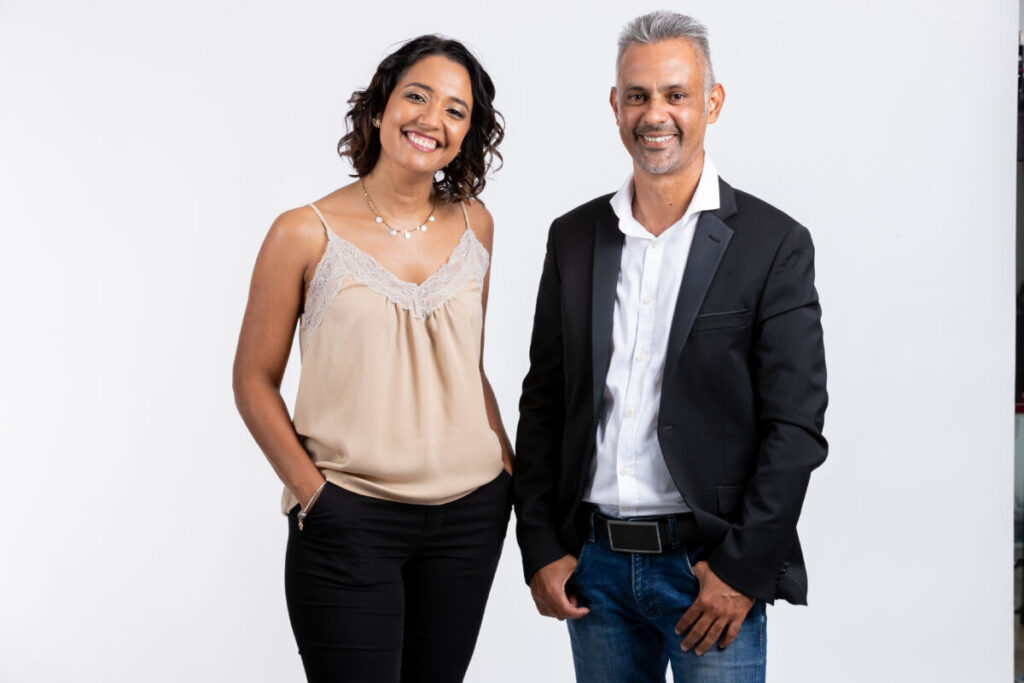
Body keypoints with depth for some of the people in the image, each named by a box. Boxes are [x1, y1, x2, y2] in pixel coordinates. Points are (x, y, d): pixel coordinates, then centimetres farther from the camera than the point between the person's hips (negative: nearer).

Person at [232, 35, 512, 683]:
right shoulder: (307, 233, -6)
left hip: (470, 515, 4)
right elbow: (255, 380, -1)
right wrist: (311, 491, -9)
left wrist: (510, 469, 9)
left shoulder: (473, 225, 7)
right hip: (349, 520, -4)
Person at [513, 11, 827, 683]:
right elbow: (542, 404, 9)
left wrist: (743, 569, -12)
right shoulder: (574, 238, 7)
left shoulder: (774, 243, -4)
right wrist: (541, 548, 3)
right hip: (593, 563, 4)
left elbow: (795, 426, -7)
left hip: (712, 568, -3)